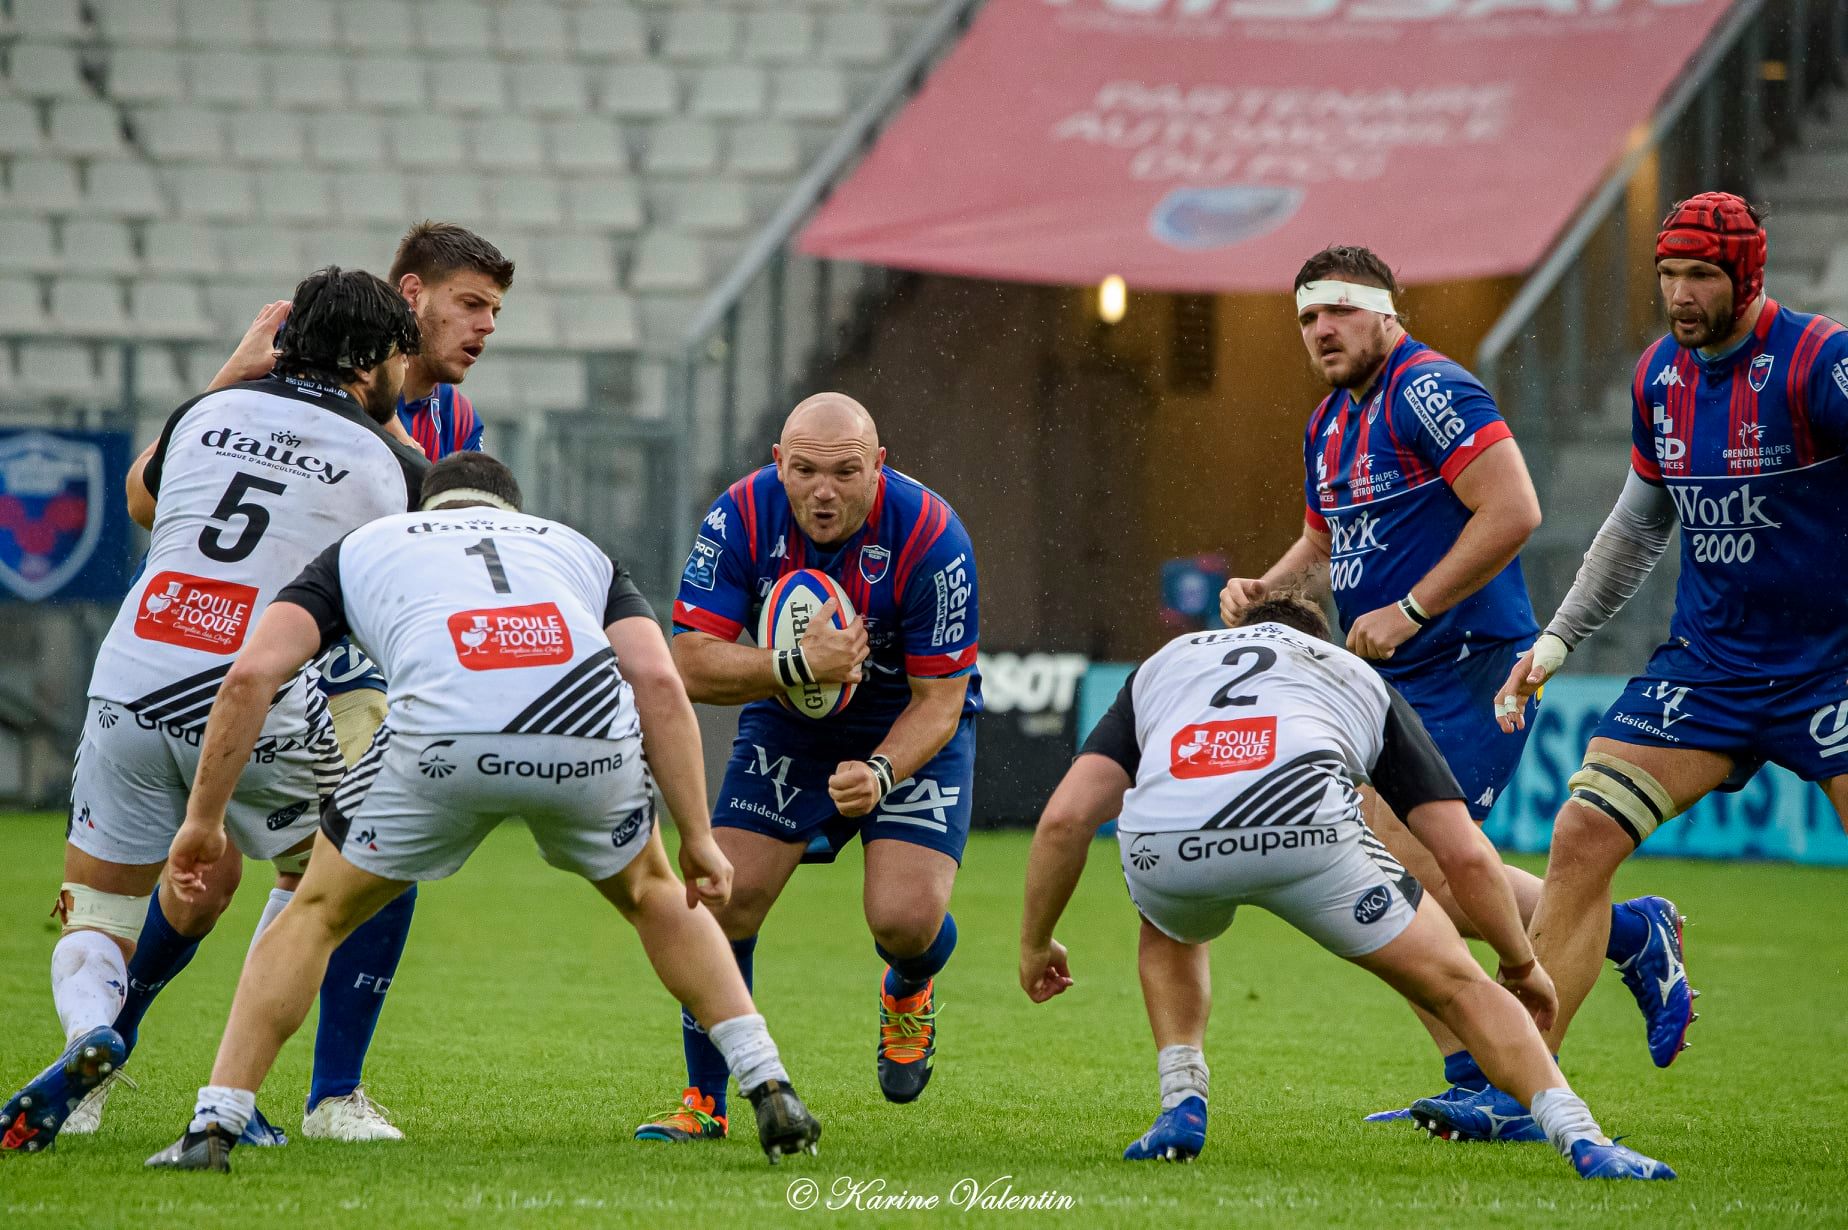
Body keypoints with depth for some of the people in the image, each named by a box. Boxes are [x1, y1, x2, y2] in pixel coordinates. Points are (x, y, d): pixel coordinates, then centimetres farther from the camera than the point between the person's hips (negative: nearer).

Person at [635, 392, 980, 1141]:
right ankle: (704, 1100, 6)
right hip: (788, 725, 2)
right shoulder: (741, 518, -23)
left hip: (909, 729, -2)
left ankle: (909, 992, 21)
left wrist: (880, 772, -39)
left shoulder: (929, 538, -28)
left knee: (906, 918, -19)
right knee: (726, 897, -12)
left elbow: (939, 699, -21)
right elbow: (691, 665, -24)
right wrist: (796, 666, -41)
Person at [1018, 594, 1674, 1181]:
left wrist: (1035, 946, 37)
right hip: (1307, 828, -2)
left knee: (1170, 932, 40)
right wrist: (1522, 966, 43)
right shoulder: (1360, 677, 37)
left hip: (1163, 840, 2)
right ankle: (1583, 1141, 4)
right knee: (1455, 985, 17)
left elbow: (1065, 817, 24)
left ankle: (1181, 1108, 26)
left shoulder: (1164, 662, 39)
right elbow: (1467, 855, 28)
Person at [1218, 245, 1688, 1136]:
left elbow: (1514, 511, -22)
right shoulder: (1330, 424, 16)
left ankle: (1633, 932, 3)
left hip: (1467, 666, -10)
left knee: (1422, 873, -15)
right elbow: (1324, 541, 31)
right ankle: (1476, 1088, 7)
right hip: (1393, 682, 10)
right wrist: (1264, 589, 9)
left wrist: (1410, 612, -20)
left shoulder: (1429, 389, -14)